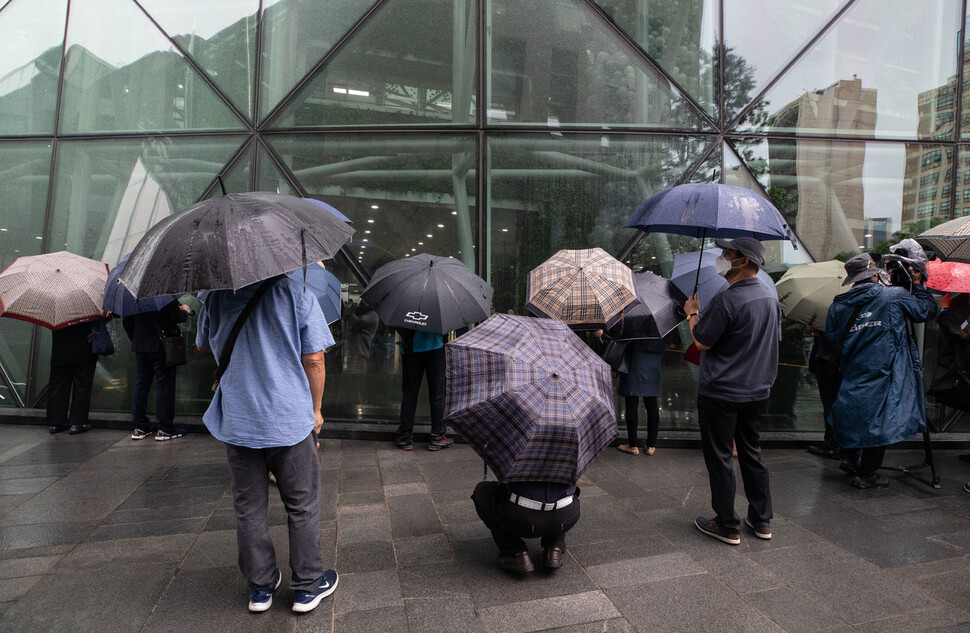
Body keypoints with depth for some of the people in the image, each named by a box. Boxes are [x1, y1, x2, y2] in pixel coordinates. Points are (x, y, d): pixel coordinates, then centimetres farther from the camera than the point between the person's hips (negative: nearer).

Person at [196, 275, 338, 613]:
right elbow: (314, 361, -9)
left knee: (249, 509, 16)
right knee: (302, 508, 12)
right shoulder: (297, 293, -9)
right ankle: (308, 586, 24)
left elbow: (202, 347, 17)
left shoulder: (217, 297, 0)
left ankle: (260, 586, 28)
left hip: (236, 422, 3)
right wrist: (316, 410, 4)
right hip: (291, 420, -3)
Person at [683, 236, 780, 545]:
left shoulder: (726, 300, -21)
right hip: (758, 390, 8)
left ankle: (728, 526, 14)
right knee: (751, 452, 19)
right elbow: (773, 339, 16)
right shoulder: (771, 297, 6)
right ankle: (762, 520, 28)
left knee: (719, 457, 4)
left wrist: (692, 313, 0)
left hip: (720, 393, -8)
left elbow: (701, 342, -16)